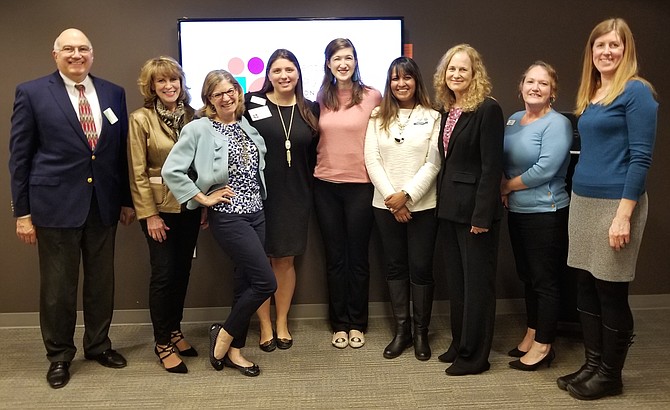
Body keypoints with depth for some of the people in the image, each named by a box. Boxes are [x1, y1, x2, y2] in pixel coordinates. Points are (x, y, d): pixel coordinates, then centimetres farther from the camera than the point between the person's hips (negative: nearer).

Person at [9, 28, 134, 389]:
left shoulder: (113, 94, 7)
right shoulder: (32, 93, -2)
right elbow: (19, 156, -2)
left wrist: (127, 199, 9)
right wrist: (22, 212, -4)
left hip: (104, 204, 3)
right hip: (56, 203, -3)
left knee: (102, 280, 13)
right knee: (57, 286, 8)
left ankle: (98, 344, 33)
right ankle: (59, 355, 27)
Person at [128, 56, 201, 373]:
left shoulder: (192, 116, 5)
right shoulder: (141, 119, -6)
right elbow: (137, 172, -7)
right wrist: (149, 214, -11)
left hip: (189, 205, 4)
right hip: (159, 206, -4)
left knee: (182, 271, 11)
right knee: (164, 273, -1)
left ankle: (175, 330, 29)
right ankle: (162, 343, 14)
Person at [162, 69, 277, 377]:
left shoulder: (246, 125, 11)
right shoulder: (199, 129, -8)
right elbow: (171, 171, -13)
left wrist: (259, 198, 12)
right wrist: (203, 198, -11)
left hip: (255, 213, 7)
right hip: (227, 216, -6)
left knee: (245, 281, 10)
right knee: (266, 282, -10)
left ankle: (234, 351, 24)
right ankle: (224, 335, 12)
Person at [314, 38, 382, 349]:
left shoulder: (372, 96, -4)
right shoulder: (321, 98, 6)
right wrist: (321, 163, 6)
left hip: (360, 184, -3)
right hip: (326, 185, 3)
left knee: (358, 256, 7)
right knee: (334, 257, 9)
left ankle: (357, 324, 21)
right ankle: (339, 324, 22)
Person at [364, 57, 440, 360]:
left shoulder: (432, 117, 1)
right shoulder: (378, 117, 7)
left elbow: (433, 163, -6)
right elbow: (372, 160, 0)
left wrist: (406, 195, -14)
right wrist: (391, 197, -10)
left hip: (422, 205, -2)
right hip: (386, 205, 2)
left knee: (420, 268, 2)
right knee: (395, 267, 8)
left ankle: (421, 332, 17)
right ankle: (401, 330, 20)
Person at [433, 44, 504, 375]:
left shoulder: (488, 110, -12)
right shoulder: (447, 111, 12)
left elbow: (491, 167, -16)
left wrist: (482, 216, -19)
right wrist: (442, 202, 8)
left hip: (474, 208, -8)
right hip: (449, 207, 8)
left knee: (477, 281, 3)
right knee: (456, 279, 16)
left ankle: (474, 355, 16)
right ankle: (459, 344, 30)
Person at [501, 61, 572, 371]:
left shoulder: (558, 124, -13)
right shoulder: (513, 120, 10)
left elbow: (544, 170, -21)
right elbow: (500, 161, 14)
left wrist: (507, 186, -9)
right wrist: (504, 190, -4)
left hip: (545, 214, -7)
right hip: (517, 211, 8)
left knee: (545, 280, 3)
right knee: (527, 277, 17)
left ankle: (543, 346, 15)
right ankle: (531, 335, 31)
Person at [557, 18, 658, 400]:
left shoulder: (636, 91, -9)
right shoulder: (590, 96, 13)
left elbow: (641, 157, -14)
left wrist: (624, 214, -20)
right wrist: (580, 200, 13)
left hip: (615, 203, -7)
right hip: (582, 200, 8)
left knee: (611, 293, 2)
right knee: (587, 289, 12)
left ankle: (611, 375, 18)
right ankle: (593, 364, 26)